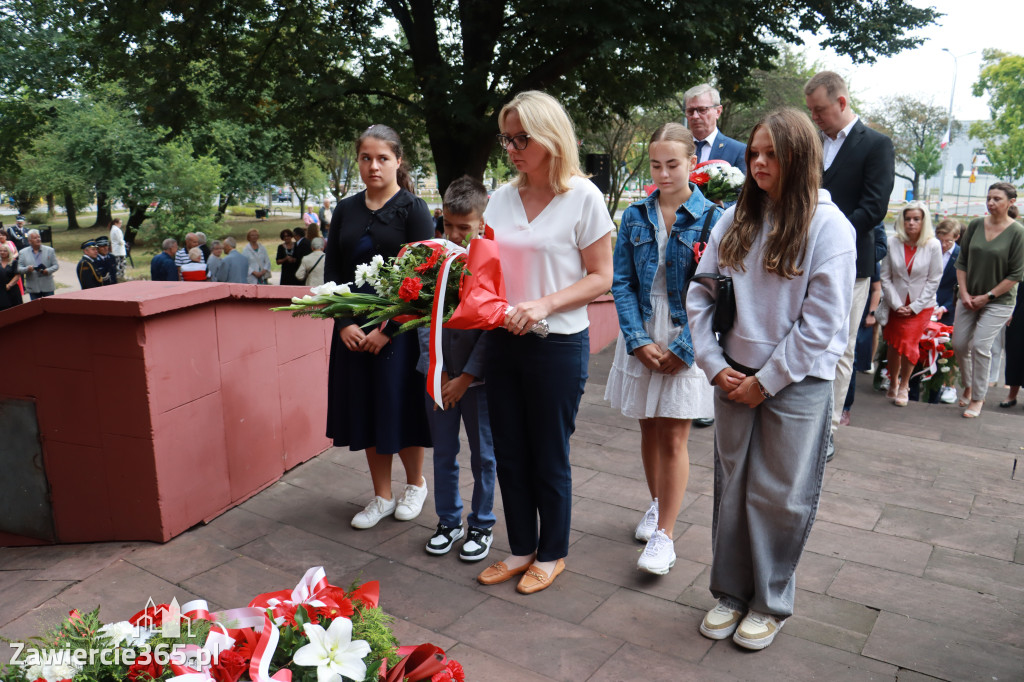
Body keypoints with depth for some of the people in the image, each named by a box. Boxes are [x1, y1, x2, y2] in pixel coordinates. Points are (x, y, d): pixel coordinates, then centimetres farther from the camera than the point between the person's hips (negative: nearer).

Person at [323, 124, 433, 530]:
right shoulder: (345, 210, 10)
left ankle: (415, 483, 28)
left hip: (399, 327, -4)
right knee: (365, 409, 9)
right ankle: (382, 496, 24)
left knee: (400, 407, 3)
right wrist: (344, 324, -6)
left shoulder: (412, 209, -4)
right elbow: (331, 271, 8)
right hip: (353, 330, 5)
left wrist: (387, 329, -15)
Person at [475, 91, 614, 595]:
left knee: (549, 458, 8)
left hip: (558, 345, -5)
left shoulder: (583, 197, -8)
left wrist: (544, 304, -21)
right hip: (503, 341, 5)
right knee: (508, 454, 14)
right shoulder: (502, 198, 7)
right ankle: (521, 549, 34)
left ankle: (551, 554, 30)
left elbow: (600, 277, -8)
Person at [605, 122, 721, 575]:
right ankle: (657, 505, 37)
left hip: (686, 339, -3)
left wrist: (682, 348, -15)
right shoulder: (635, 216, 4)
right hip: (642, 337, 4)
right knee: (648, 430, 15)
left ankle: (664, 535, 9)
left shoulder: (711, 218, -6)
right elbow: (622, 283, 1)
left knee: (673, 438, 0)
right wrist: (639, 340, -10)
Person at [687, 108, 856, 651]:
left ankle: (771, 603, 24)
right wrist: (715, 365, -4)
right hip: (734, 378, 4)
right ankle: (731, 591, 29)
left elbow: (821, 324, -12)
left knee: (778, 497, 5)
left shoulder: (829, 227, -8)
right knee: (731, 488, 12)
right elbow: (700, 294, 5)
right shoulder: (735, 219, 5)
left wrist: (766, 381, -11)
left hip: (796, 384, -4)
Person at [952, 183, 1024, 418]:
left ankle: (978, 398, 6)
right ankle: (968, 386, 28)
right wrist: (964, 293, -2)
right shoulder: (976, 225, 1)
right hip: (969, 297, 4)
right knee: (959, 344, 4)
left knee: (980, 346, -10)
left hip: (998, 301, -4)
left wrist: (987, 296, -11)